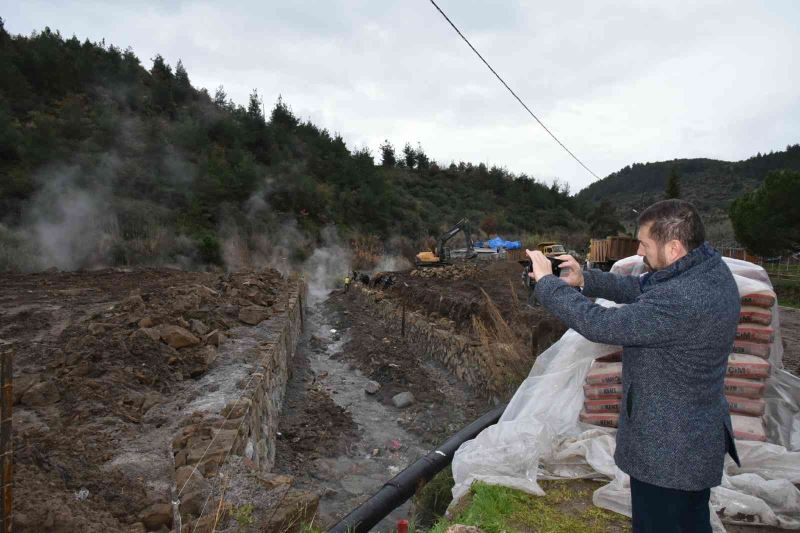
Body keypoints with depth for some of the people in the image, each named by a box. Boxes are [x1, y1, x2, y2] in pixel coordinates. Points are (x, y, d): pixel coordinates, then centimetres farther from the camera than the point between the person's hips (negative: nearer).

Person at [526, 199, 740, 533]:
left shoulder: (682, 301, -35)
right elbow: (640, 288, 7)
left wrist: (547, 282, -21)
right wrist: (584, 280, -3)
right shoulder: (710, 266, -4)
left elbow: (600, 325, -33)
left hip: (666, 453, -9)